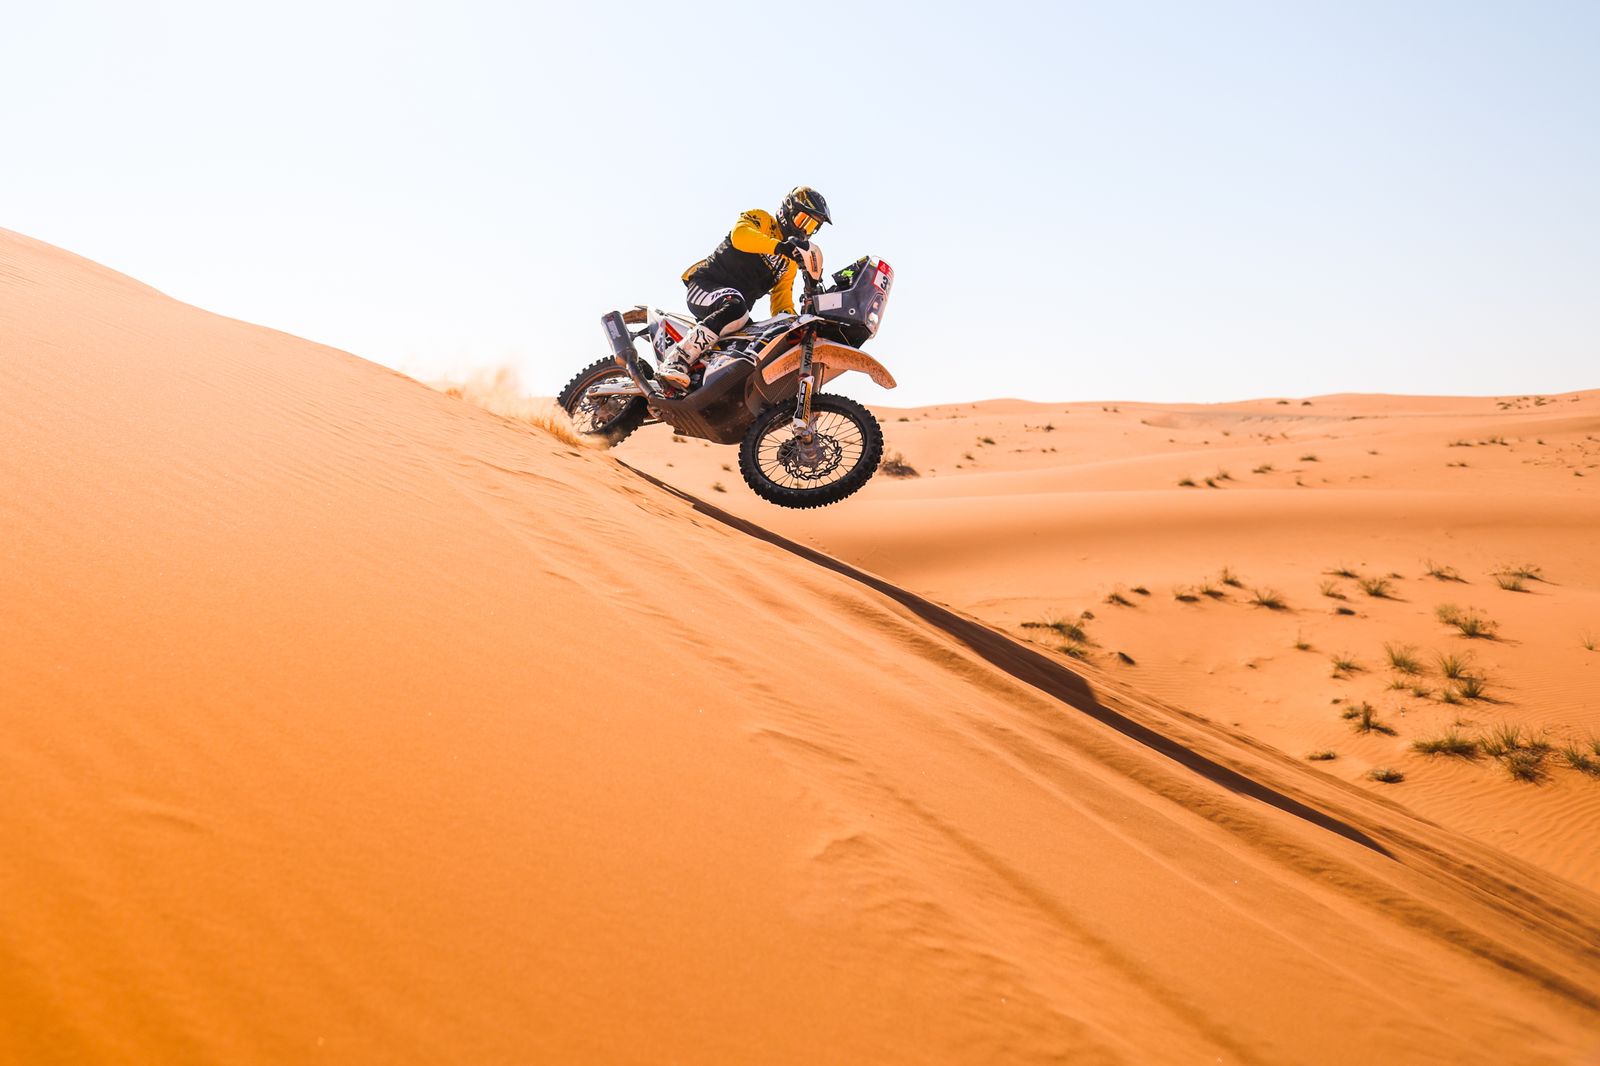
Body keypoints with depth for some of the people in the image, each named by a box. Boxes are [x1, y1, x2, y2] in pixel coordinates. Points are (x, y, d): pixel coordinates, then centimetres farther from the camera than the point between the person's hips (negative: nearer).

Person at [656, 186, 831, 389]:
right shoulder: (761, 219, 2)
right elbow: (739, 234, -21)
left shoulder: (792, 260, 22)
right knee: (735, 308, -40)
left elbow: (782, 291, 12)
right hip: (705, 286, -8)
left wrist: (786, 315, -12)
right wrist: (779, 246, -35)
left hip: (737, 307, 8)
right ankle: (676, 359, -41)